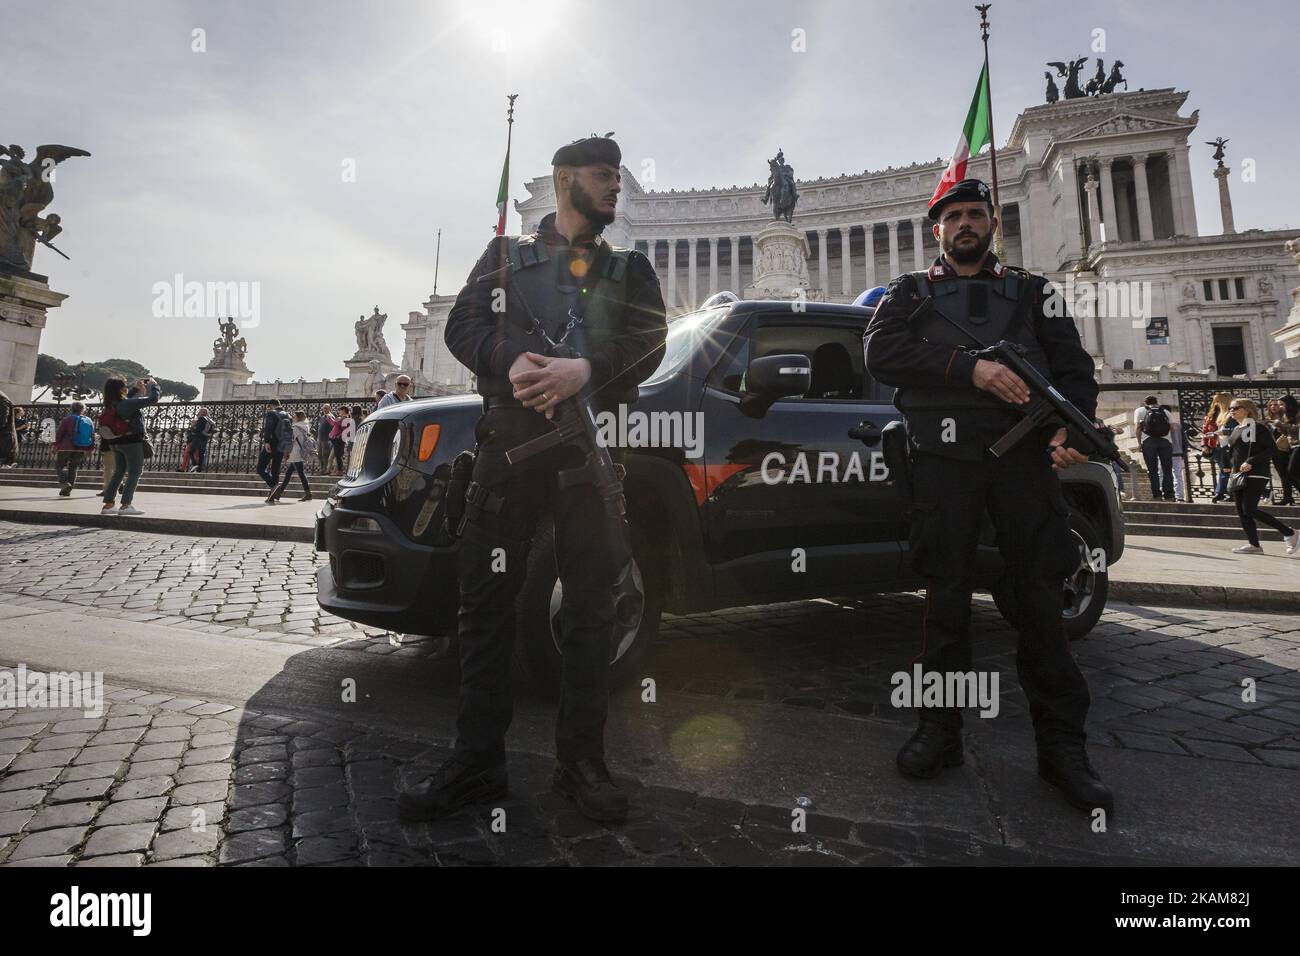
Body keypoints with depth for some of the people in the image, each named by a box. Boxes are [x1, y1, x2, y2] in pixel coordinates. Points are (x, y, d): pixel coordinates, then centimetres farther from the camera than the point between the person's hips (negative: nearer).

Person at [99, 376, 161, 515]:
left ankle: (108, 504, 18)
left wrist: (135, 388, 22)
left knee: (118, 472, 17)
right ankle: (126, 505, -5)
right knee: (134, 472, 0)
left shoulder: (110, 405, 3)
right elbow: (153, 399, -16)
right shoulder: (127, 403, -20)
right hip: (131, 441, -8)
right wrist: (154, 385, 0)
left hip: (115, 442, 8)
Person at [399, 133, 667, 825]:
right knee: (486, 598, -1)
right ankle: (476, 762, 10)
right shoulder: (506, 254, 20)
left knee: (591, 605, 0)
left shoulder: (631, 268, 20)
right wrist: (511, 360, -15)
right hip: (510, 436, 0)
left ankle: (581, 762, 12)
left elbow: (648, 342, 3)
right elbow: (463, 325, 6)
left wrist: (585, 369, -16)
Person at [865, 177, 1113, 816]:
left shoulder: (1032, 291, 20)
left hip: (1025, 454, 1)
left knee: (1041, 597, -1)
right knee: (946, 596, 3)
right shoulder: (911, 292, 15)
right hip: (943, 458, -1)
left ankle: (1062, 745, 10)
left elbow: (1073, 367, 11)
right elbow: (881, 352, -5)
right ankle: (939, 731, 14)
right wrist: (971, 368, -16)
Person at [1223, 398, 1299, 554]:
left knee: (1249, 509, -14)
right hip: (1238, 474, 8)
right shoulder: (1235, 430, 16)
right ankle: (1254, 545, 10)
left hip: (1255, 475, -8)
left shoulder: (1258, 427, -6)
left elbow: (1272, 448, -13)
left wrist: (1251, 462, -19)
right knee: (1241, 511, 4)